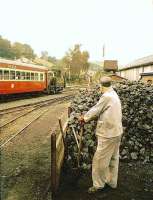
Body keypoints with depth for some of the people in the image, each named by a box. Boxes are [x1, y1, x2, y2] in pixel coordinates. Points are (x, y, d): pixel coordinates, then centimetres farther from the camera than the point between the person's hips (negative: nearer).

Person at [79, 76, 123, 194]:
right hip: (116, 132, 10)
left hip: (108, 134, -10)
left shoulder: (107, 96, -20)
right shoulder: (114, 95, 10)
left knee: (100, 160, 4)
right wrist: (88, 117, 11)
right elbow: (101, 111, 13)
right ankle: (112, 182, 34)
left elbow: (96, 110, -12)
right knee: (113, 158, 19)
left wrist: (84, 118, 4)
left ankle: (99, 185, 19)